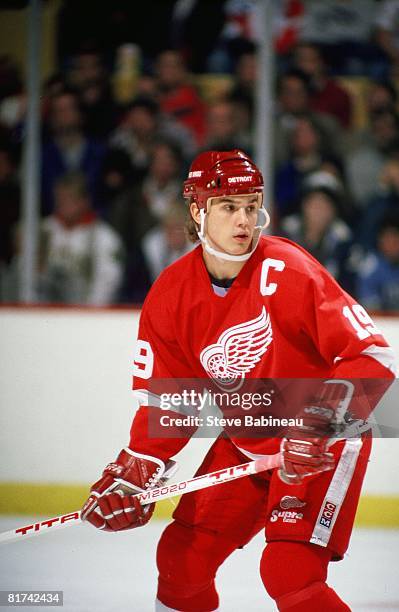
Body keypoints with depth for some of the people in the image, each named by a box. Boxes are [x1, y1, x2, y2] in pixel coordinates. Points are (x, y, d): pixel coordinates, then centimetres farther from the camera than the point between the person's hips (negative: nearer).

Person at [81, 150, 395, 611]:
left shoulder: (287, 271, -22)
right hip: (244, 445, 6)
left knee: (289, 572, -20)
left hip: (322, 443, -6)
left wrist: (321, 420, -35)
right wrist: (134, 470, -10)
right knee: (182, 555, 4)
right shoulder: (171, 295, -6)